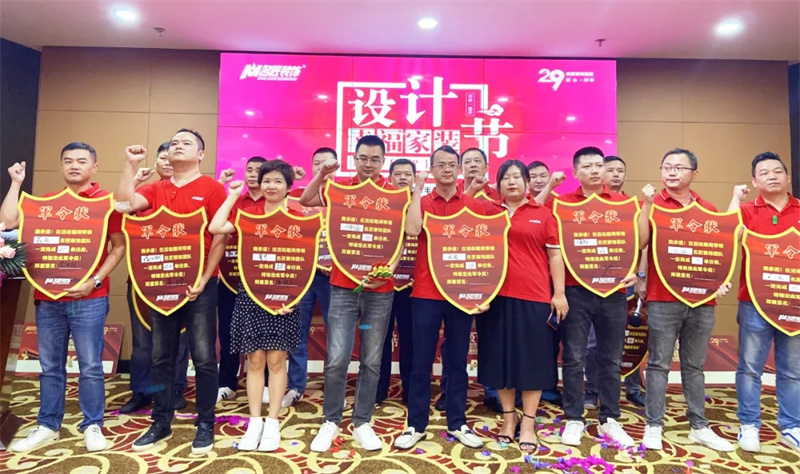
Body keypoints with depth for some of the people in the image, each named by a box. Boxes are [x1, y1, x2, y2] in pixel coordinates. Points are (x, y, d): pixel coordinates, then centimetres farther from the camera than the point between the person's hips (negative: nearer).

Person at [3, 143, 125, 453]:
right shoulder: (47, 202, 13)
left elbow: (119, 247, -2)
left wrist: (95, 280, -11)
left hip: (88, 299, -4)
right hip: (47, 298, 4)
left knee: (90, 366, 2)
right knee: (50, 366, 13)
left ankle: (92, 426, 16)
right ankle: (47, 426, 26)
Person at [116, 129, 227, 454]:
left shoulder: (212, 188, -2)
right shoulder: (156, 189, 13)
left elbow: (220, 238, -7)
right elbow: (123, 204, -4)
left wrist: (203, 280, -12)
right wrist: (131, 164, -5)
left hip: (199, 284, -4)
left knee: (203, 357, 1)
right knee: (161, 357, 12)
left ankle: (205, 425, 14)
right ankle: (161, 423, 26)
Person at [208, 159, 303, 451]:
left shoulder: (298, 219, 0)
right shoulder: (247, 213, 6)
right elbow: (215, 228, -10)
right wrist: (233, 196, -1)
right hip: (250, 294, 2)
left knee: (276, 360, 5)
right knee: (255, 360, 8)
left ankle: (272, 422, 17)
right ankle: (255, 422, 19)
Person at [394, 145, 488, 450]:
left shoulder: (475, 206, 5)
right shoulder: (421, 203, 5)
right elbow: (412, 230, -17)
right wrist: (418, 188, -10)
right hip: (426, 293, -1)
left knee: (457, 361, 11)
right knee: (421, 361, 6)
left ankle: (457, 424, 26)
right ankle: (416, 425, 19)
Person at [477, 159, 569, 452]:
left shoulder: (543, 214, 5)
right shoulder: (487, 210, 7)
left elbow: (554, 255, 4)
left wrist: (559, 293, -2)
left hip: (534, 296, -1)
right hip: (496, 295, 2)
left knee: (531, 358, 4)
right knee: (500, 356, 9)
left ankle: (528, 424, 18)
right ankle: (509, 417, 26)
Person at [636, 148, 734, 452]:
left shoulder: (708, 209, 11)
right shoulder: (652, 203, 0)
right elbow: (639, 241, -14)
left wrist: (721, 280, 0)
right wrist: (647, 204, -18)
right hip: (663, 299, -4)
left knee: (694, 366, 15)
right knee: (659, 364, 2)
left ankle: (699, 427, 26)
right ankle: (654, 426, 12)